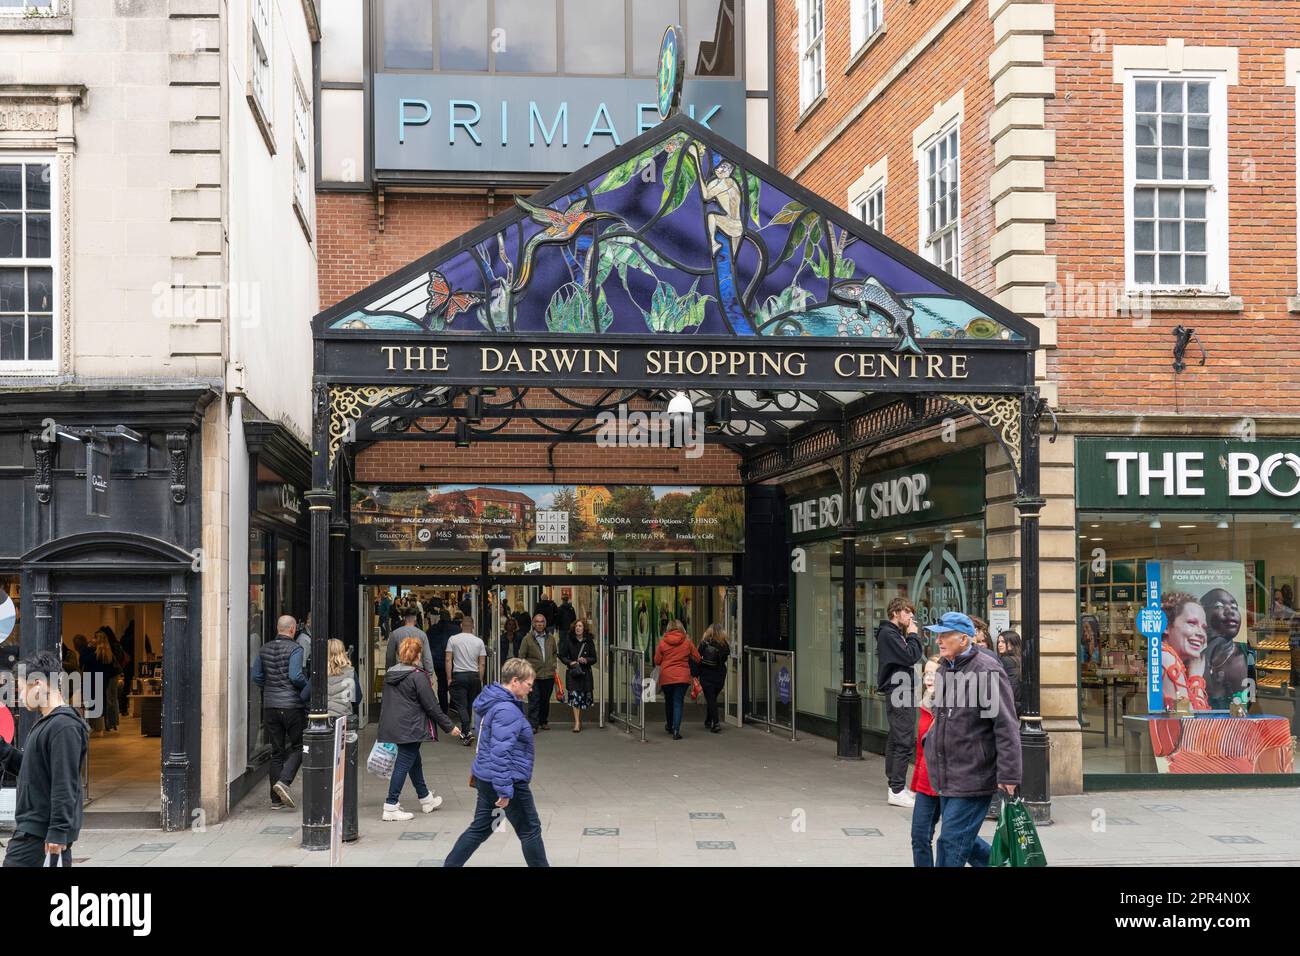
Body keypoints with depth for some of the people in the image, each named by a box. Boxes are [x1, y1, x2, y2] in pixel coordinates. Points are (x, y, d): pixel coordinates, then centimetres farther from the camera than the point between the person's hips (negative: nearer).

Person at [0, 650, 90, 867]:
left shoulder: (64, 727, -17)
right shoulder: (45, 723, 15)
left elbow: (65, 786, -20)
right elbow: (32, 770, 20)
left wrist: (58, 832, -22)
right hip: (33, 829, 10)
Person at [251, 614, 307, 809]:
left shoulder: (265, 649, 9)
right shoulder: (295, 648, -10)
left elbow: (256, 676, 10)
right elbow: (295, 676, -19)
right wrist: (308, 686, -3)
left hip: (270, 705, 6)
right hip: (292, 705, -5)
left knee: (276, 751, 10)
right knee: (297, 746, 7)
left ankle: (276, 799, 11)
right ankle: (284, 781, -15)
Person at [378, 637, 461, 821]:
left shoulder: (390, 674, 8)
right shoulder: (418, 676, -15)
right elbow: (431, 706, -12)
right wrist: (449, 727, -4)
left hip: (391, 727, 8)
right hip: (409, 728, -8)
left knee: (415, 761, 20)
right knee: (404, 764, -2)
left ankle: (425, 798, 33)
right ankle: (391, 806, -2)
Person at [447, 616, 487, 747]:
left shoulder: (453, 639, -2)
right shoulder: (479, 641, 3)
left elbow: (448, 660, -5)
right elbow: (482, 664, 3)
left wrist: (449, 678, -1)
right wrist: (480, 680, 10)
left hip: (459, 675, -2)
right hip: (474, 675, 2)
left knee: (461, 705, -1)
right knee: (470, 705, 13)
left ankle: (467, 732, -16)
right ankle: (466, 733, 20)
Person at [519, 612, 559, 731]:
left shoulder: (551, 638, 9)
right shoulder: (527, 638, -4)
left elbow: (555, 653, 23)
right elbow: (521, 657, -1)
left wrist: (553, 665, 13)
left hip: (549, 675, 4)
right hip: (534, 675, -4)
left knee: (546, 700, 13)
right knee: (534, 701, -8)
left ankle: (543, 722, 25)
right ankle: (533, 724, -7)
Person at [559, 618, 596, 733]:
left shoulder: (589, 641, 3)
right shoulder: (568, 640, 0)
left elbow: (594, 658, 5)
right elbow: (562, 656, 3)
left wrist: (586, 660, -15)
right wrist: (570, 662, -13)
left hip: (585, 673, 2)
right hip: (572, 672, -2)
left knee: (583, 697, 8)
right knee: (574, 696, -12)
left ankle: (579, 720, 28)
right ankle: (577, 722, -12)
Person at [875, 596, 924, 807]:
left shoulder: (895, 633, 20)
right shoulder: (888, 634, -12)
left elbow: (916, 655, 19)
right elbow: (910, 656, -19)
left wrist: (912, 635, 7)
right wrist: (913, 635, -8)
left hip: (900, 691, 11)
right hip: (898, 691, -11)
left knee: (895, 739, 14)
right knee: (904, 742, -11)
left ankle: (895, 783, 21)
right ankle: (897, 791, -11)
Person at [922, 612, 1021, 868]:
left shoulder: (987, 671, -16)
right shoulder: (945, 669, 12)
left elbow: (1006, 726, -19)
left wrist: (1008, 774, -21)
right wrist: (930, 739, 17)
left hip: (973, 777, -8)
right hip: (948, 777, 9)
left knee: (952, 842, -6)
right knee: (964, 840, 16)